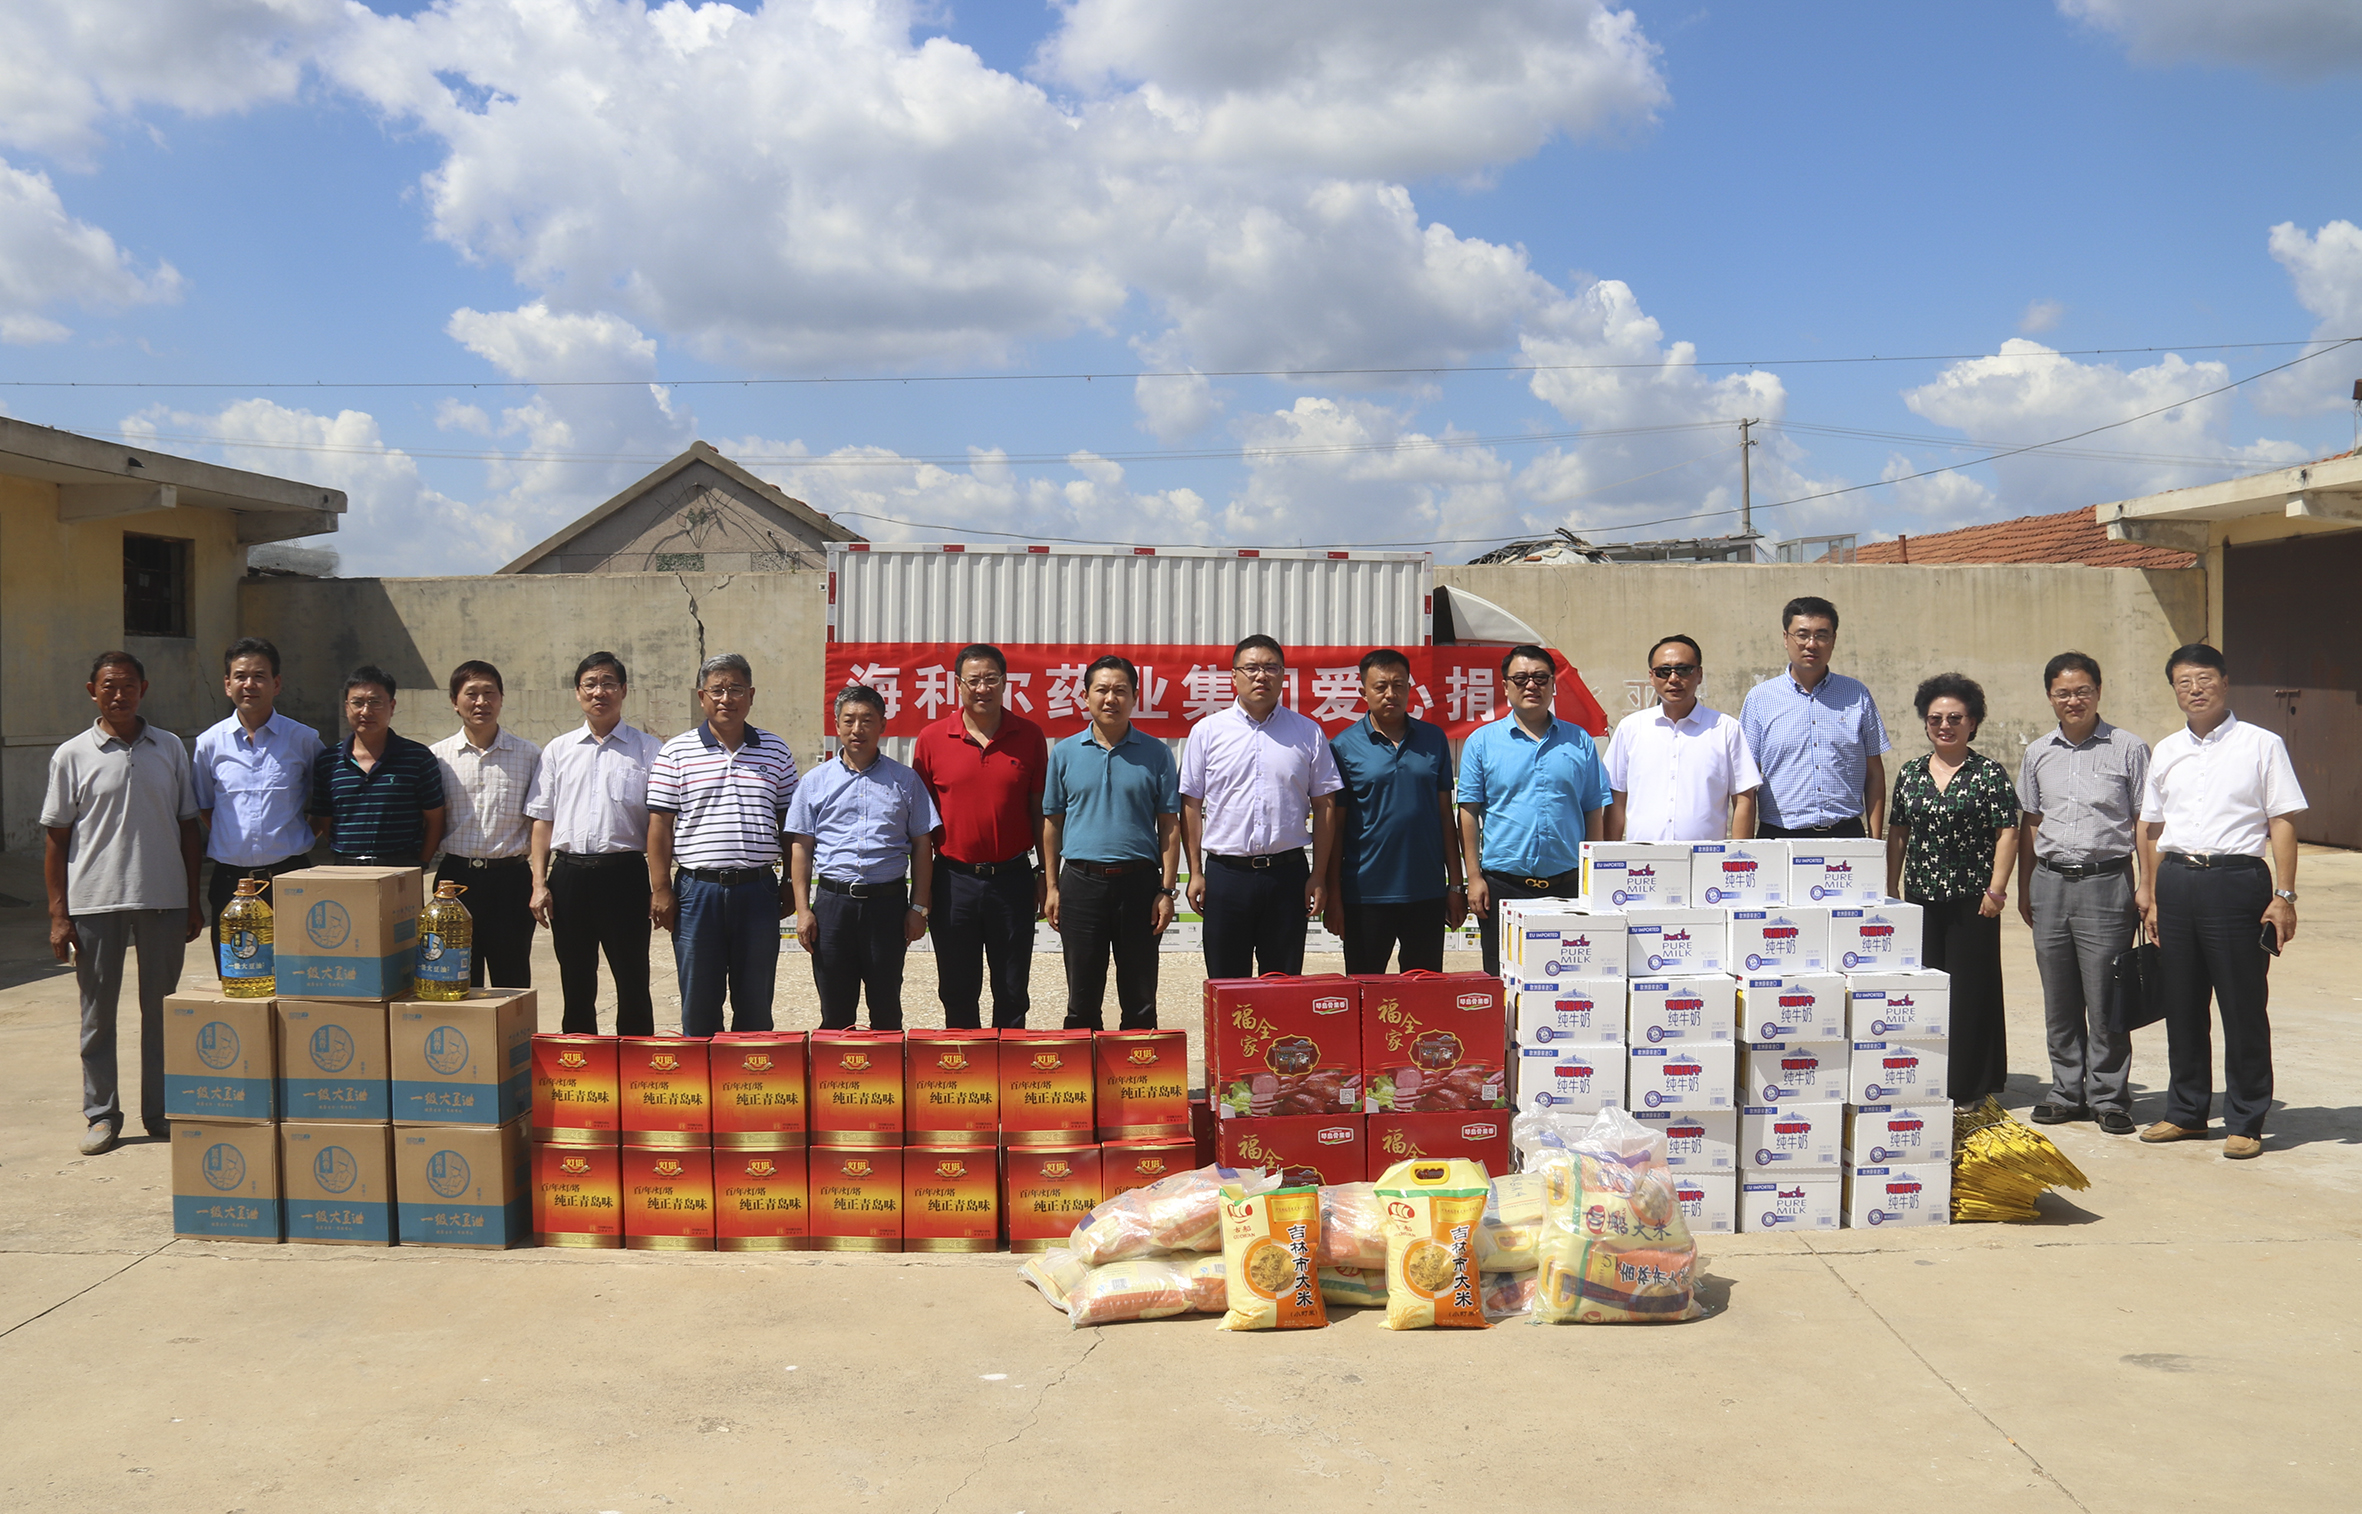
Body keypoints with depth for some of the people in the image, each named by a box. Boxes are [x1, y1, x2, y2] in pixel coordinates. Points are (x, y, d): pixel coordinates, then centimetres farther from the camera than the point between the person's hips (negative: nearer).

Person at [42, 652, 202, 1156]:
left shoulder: (171, 749, 7)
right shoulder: (72, 755, 1)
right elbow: (55, 839, 2)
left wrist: (193, 902, 7)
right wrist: (58, 914, -3)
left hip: (164, 900, 1)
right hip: (95, 901, -1)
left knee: (162, 1009, 7)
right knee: (98, 1010, 6)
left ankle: (162, 1112, 17)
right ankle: (101, 1114, 17)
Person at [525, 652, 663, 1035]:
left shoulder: (648, 750, 4)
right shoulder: (558, 751, 12)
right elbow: (542, 821, 12)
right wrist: (539, 884, 3)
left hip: (624, 872, -3)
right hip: (569, 871, 3)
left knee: (632, 985, 2)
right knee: (576, 987, 10)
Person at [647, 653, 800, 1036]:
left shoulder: (776, 752, 8)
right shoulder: (675, 753, 3)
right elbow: (660, 824, 1)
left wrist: (791, 885, 7)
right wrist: (660, 889, -4)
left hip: (758, 888, 1)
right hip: (698, 888, -1)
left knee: (755, 1004, 7)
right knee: (698, 1002, 5)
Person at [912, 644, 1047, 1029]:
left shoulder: (1029, 736, 2)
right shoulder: (932, 739, 0)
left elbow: (1040, 809, 6)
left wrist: (1046, 874, 2)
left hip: (1013, 878, 0)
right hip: (955, 879, 0)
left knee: (1013, 994, 7)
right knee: (958, 993, 9)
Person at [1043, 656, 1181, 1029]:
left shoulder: (1156, 753, 3)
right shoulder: (1065, 753, 6)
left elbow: (1169, 826, 3)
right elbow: (1052, 822, 10)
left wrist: (1166, 890, -3)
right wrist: (1052, 887, 4)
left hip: (1138, 882, -1)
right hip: (1081, 882, 1)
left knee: (1140, 1001, 6)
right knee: (1082, 1000, 7)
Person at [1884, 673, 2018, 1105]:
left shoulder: (1989, 773, -2)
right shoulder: (1910, 773, 10)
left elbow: (2007, 832, -4)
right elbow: (1897, 832, 14)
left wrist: (1996, 888, -10)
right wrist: (1891, 889, 11)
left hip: (1972, 900, -4)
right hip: (1921, 897, 4)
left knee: (1970, 990, 0)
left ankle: (1968, 1090, 8)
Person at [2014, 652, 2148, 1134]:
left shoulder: (2128, 749, 0)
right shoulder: (2038, 754, 12)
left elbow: (2144, 823, 1)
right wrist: (2024, 888, 15)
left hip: (2106, 882, -4)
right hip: (2050, 882, 4)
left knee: (2104, 998, -3)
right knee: (2058, 999, 8)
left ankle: (2108, 1097, 8)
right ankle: (2068, 1093, 18)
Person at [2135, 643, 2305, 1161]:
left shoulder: (2261, 745, 1)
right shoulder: (2166, 752, 14)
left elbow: (2283, 823, -3)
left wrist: (2283, 896, -10)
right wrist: (2151, 896, 14)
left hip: (2237, 880, -4)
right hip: (2175, 881, 5)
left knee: (2243, 1007, 0)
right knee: (2181, 1006, 10)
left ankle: (2244, 1123, 9)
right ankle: (2186, 1112, 22)